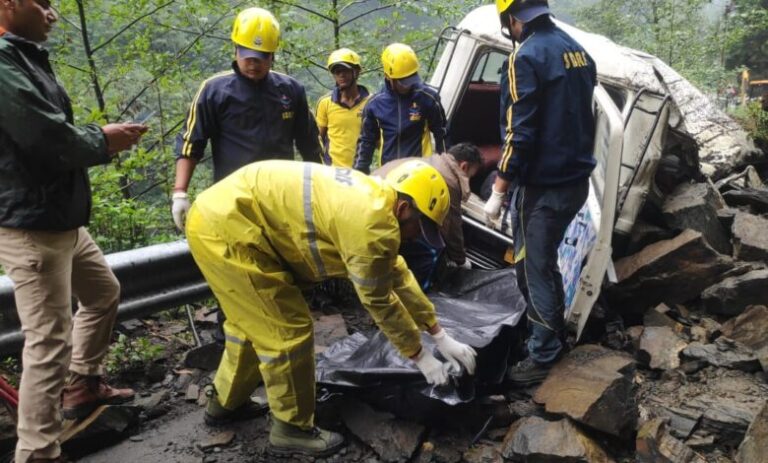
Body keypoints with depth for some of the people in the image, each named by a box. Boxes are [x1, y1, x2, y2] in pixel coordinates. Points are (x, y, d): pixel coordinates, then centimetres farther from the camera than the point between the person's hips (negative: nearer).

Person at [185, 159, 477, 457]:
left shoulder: (372, 199, 11)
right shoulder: (374, 224, -20)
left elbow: (397, 276, 18)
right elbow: (380, 301, -10)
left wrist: (441, 336, 21)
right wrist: (421, 357, 4)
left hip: (216, 215, 10)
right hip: (226, 228, -10)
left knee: (252, 322, 25)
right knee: (288, 331, -2)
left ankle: (227, 401, 46)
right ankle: (292, 429, 18)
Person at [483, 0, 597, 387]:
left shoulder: (527, 56, -15)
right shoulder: (578, 50, 11)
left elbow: (521, 132, -20)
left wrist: (497, 192, -14)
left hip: (543, 186, -9)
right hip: (577, 180, 9)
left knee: (532, 267, 2)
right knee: (544, 260, 22)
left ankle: (542, 357, 11)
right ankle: (554, 334, 34)